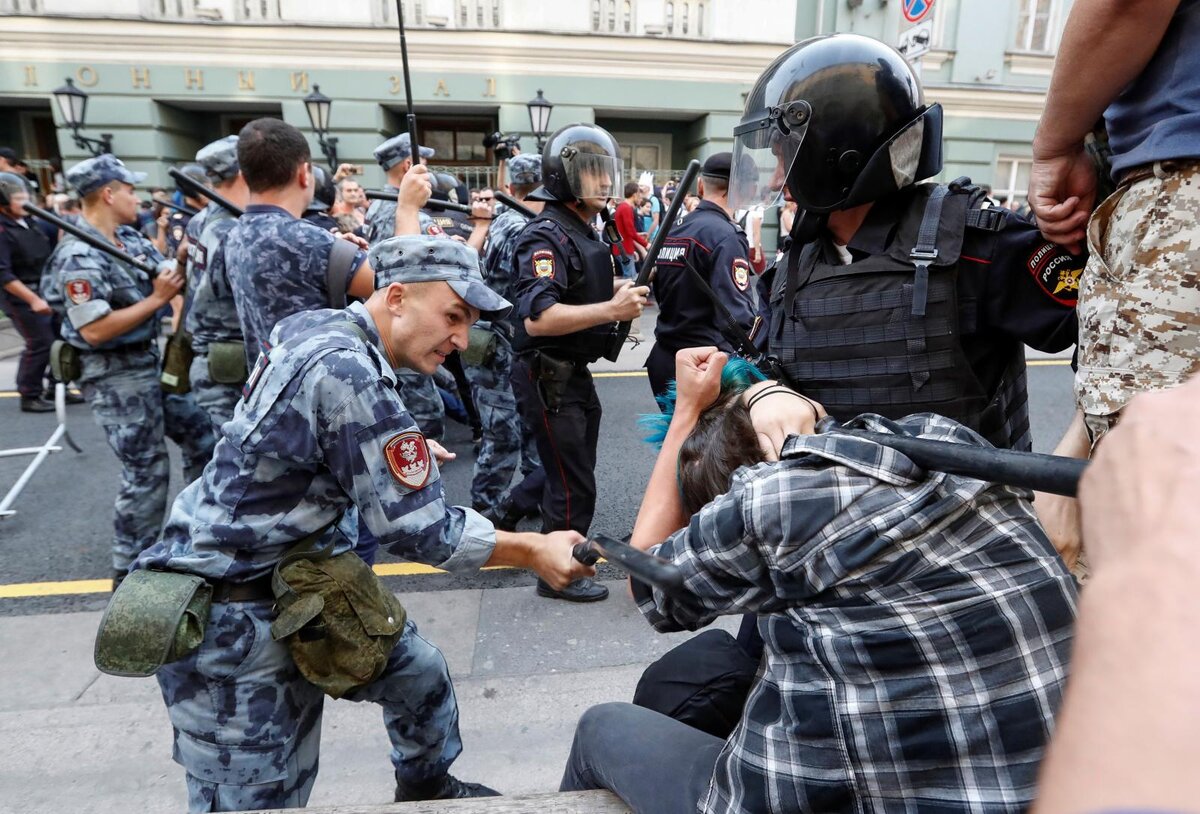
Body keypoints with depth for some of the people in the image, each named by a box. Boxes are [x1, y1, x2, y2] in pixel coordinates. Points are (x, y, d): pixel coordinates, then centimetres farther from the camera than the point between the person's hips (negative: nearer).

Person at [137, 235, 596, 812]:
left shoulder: (319, 326, 0)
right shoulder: (345, 372, -28)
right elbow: (419, 529, -25)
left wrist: (404, 446, 21)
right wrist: (533, 551, -15)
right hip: (229, 615, -9)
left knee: (418, 672, 18)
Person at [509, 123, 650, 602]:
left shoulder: (583, 232, 12)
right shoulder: (545, 236, -19)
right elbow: (537, 319, -31)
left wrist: (621, 287, 9)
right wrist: (612, 309, -30)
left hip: (576, 373, 10)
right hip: (547, 378, -10)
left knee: (572, 474, 22)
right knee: (573, 485, 0)